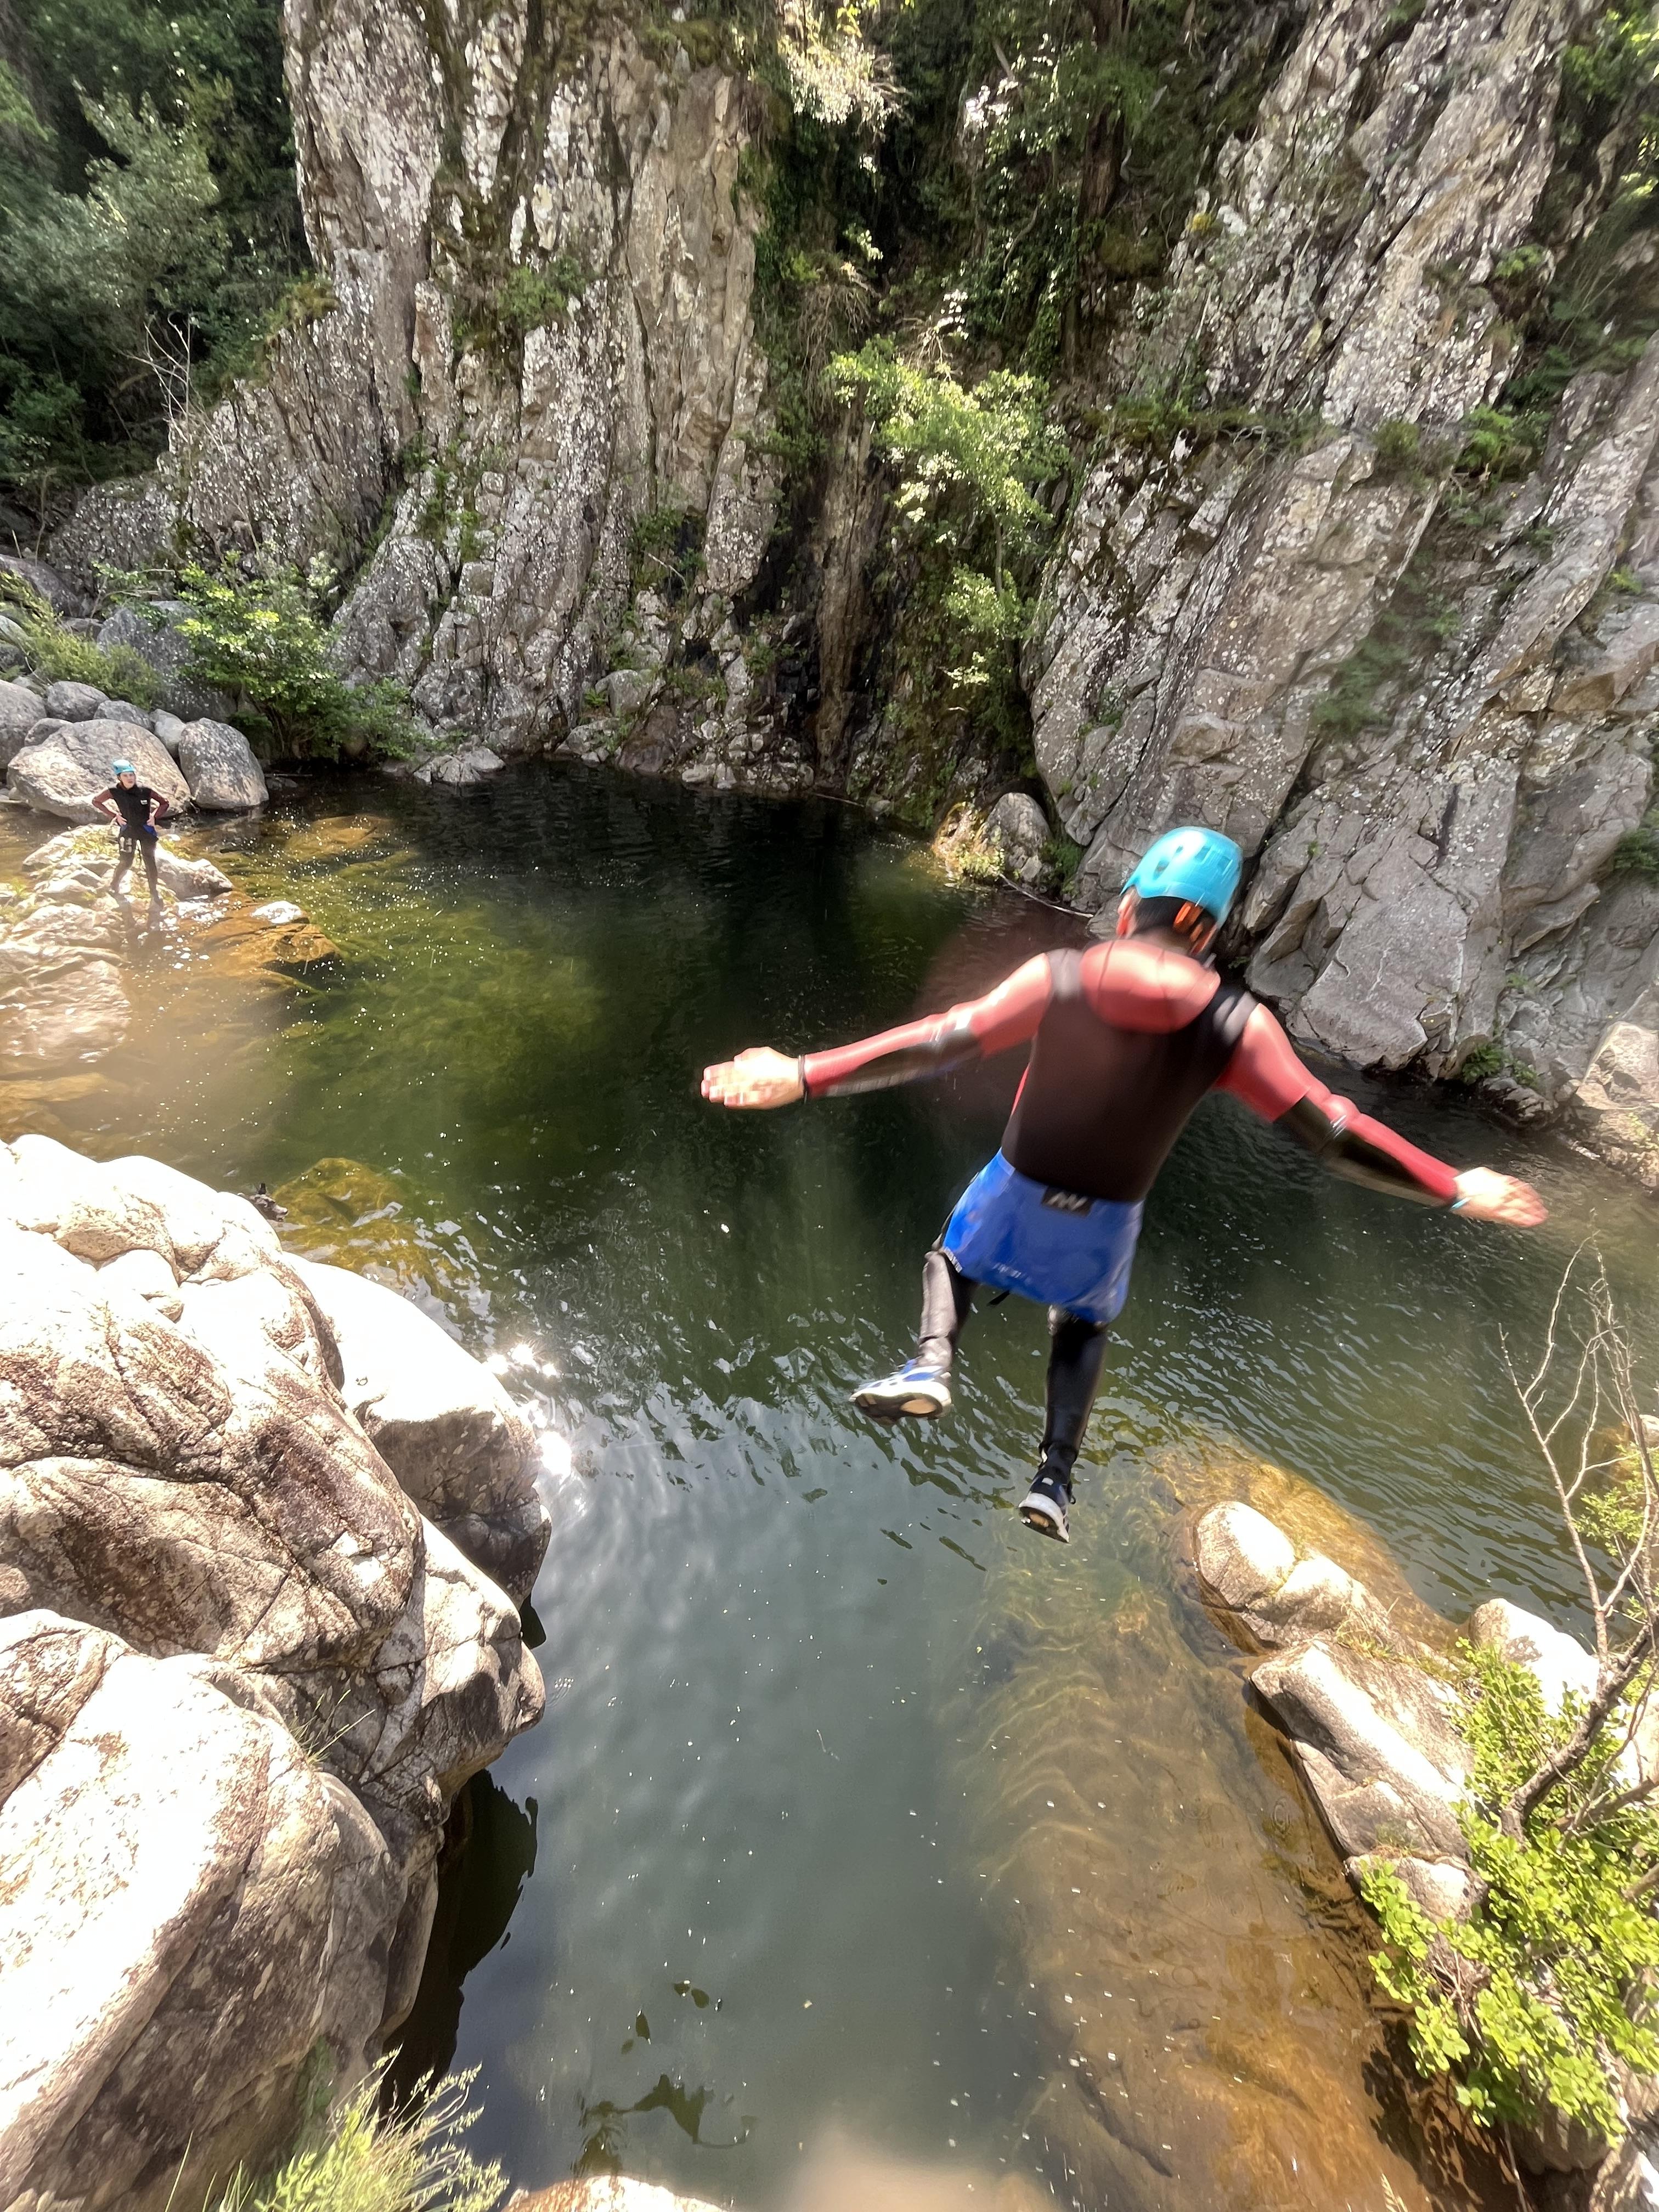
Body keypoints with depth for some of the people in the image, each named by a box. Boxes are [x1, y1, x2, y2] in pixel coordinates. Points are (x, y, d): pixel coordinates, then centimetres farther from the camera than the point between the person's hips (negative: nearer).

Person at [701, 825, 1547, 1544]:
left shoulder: (1058, 977, -19)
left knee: (950, 1260, 30)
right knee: (1083, 1326, 31)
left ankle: (930, 1366, 3)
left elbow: (937, 1043, -23)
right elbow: (1332, 1131, -12)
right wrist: (1455, 1191, 2)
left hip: (1017, 1191, -1)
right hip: (1106, 1219, 1)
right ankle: (1055, 1476, 24)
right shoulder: (1237, 1024, -15)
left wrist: (803, 1076, -21)